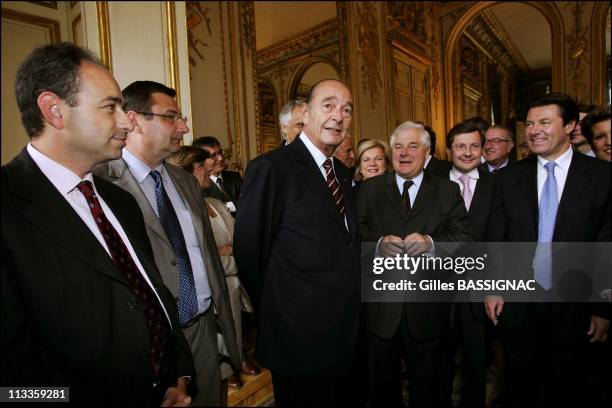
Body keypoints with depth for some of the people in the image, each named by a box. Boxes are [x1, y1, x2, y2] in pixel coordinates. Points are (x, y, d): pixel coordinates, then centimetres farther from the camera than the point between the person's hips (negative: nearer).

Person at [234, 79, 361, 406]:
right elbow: (249, 250, -15)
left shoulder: (342, 172, 8)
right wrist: (277, 313, -3)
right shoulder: (271, 167, -18)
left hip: (346, 332, 8)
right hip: (301, 336, -7)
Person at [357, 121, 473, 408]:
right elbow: (356, 234, -4)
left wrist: (431, 242, -23)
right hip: (381, 307, 0)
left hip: (428, 308, 0)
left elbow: (465, 238, -5)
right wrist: (379, 242, -23)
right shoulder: (369, 189, 4)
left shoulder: (448, 191, 4)